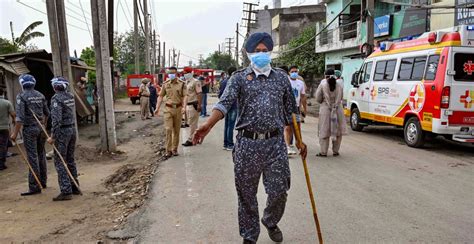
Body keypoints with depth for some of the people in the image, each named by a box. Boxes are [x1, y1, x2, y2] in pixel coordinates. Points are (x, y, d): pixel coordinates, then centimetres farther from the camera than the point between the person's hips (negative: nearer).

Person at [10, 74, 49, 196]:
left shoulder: (21, 96, -8)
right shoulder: (40, 95, 8)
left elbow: (20, 116, -15)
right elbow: (47, 113, 15)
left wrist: (15, 133, -12)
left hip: (29, 129, -6)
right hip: (40, 128, 6)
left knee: (33, 157, -5)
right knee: (41, 155, 16)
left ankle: (34, 187, -3)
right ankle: (43, 181, 25)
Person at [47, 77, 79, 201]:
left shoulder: (56, 98, -14)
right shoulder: (70, 96, 7)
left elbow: (56, 119, -20)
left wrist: (53, 136, -17)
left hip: (62, 131, -7)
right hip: (72, 129, 7)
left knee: (60, 162, -1)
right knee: (70, 160, 17)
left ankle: (66, 192, -2)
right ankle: (75, 187, 23)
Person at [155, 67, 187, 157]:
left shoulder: (181, 84, 0)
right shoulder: (165, 84, 5)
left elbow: (184, 96, -5)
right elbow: (161, 96, 8)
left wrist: (184, 107, -20)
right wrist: (157, 108, 1)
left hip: (178, 108, 0)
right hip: (168, 109, 0)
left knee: (176, 130, 8)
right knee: (168, 129, -8)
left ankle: (175, 149, 20)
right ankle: (168, 150, -2)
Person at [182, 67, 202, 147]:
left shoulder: (195, 82, -11)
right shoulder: (186, 82, 14)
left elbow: (199, 94, -16)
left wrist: (199, 105, -21)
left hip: (194, 105, -9)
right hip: (188, 105, 9)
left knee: (192, 123, -4)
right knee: (191, 123, 13)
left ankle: (190, 140, 1)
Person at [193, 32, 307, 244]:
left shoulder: (281, 77, 11)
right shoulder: (239, 77, 3)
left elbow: (290, 111, 16)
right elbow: (225, 103, -12)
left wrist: (299, 140, 15)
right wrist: (208, 125, -31)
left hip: (275, 143, 2)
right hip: (247, 143, -1)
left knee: (279, 191, 4)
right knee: (247, 194, 8)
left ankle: (271, 223, 37)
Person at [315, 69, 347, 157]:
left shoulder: (323, 84, -6)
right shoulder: (339, 85, 3)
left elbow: (318, 98, -2)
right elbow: (340, 98, 12)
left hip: (326, 109, -3)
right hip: (338, 109, 3)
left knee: (324, 131, 3)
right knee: (337, 131, 11)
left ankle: (324, 152, 5)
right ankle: (335, 151, 17)